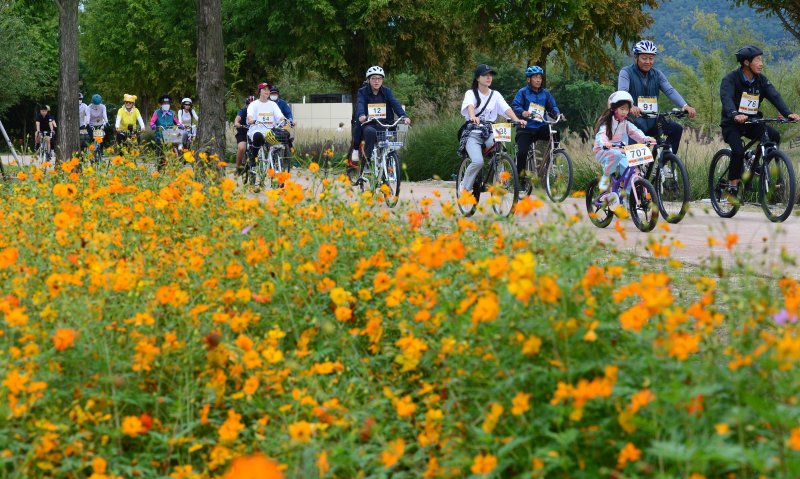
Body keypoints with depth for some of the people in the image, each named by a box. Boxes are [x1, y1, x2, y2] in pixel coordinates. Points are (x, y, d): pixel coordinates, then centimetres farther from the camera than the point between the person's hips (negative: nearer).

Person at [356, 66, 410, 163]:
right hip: (369, 125, -2)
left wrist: (403, 116, -27)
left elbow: (395, 104, -7)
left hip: (385, 125, 2)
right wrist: (362, 115, -41)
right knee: (370, 132, -36)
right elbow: (360, 104, -17)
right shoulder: (363, 92, 2)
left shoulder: (387, 92, 8)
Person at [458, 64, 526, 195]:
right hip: (473, 133, -3)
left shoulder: (495, 95, 13)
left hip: (489, 133, 3)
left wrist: (517, 119, -23)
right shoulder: (471, 93, 3)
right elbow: (470, 106, -20)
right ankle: (466, 188, -7)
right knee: (478, 161, -26)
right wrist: (473, 117, -43)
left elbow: (506, 108, -3)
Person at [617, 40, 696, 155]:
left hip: (652, 121, 4)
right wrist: (631, 107, -45)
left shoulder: (657, 75, 10)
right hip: (634, 122, -4)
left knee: (677, 129, -13)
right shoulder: (626, 73, -5)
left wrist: (685, 106, -24)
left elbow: (670, 91, -5)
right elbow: (622, 93, -22)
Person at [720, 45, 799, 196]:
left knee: (774, 136, -20)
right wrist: (735, 115, -52)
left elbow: (775, 97, -12)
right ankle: (733, 184, -12)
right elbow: (726, 98, -32)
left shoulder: (761, 80, 1)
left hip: (752, 122, 5)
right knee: (738, 151, -29)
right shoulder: (731, 79, -14)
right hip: (732, 124, -5)